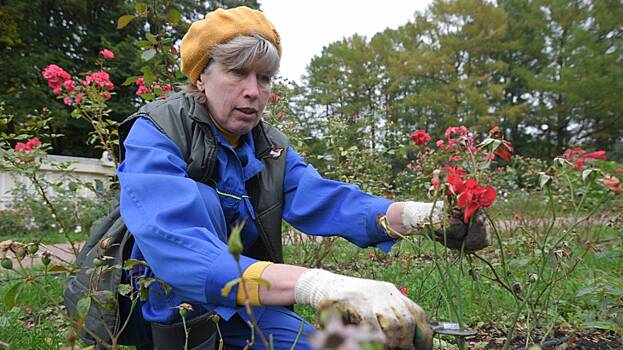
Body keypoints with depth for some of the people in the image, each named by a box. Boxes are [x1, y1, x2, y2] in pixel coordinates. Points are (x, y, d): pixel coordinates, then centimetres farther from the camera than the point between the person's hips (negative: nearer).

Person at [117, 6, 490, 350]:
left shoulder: (270, 146, -3)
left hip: (242, 304, 5)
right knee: (198, 198, -29)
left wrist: (419, 214, -39)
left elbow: (323, 198, -20)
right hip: (162, 303, -4)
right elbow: (180, 254, -40)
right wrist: (317, 284, -54)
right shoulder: (156, 135, -23)